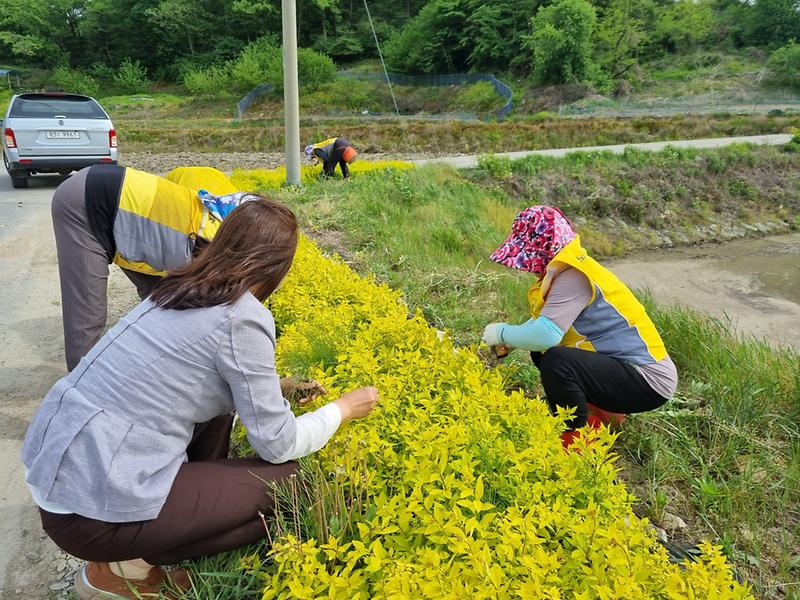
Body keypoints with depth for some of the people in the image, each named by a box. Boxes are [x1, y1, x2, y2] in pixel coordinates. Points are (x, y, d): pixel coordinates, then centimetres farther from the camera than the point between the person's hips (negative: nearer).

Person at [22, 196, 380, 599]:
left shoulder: (180, 290, 8)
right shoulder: (244, 317, -16)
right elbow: (278, 444, -10)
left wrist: (274, 388, 26)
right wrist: (343, 409, 6)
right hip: (96, 509, -9)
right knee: (288, 481, 0)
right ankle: (125, 566, 6)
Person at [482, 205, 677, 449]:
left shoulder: (573, 276, -24)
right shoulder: (564, 269, 5)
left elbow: (546, 333, -35)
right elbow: (544, 320, 16)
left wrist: (503, 332, -17)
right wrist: (510, 339, 0)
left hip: (650, 381, -10)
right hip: (623, 365, 10)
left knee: (555, 361, -29)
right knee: (539, 351, 11)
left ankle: (577, 436, -4)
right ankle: (603, 411, 16)